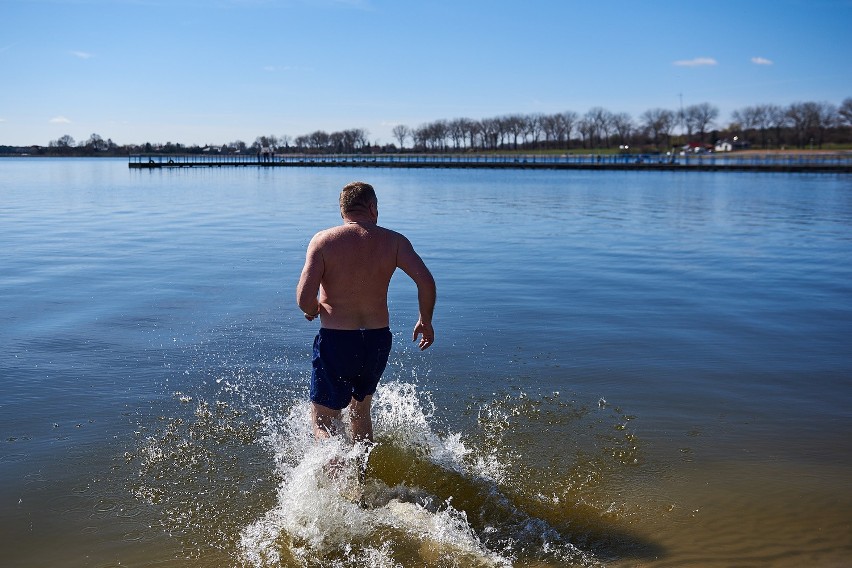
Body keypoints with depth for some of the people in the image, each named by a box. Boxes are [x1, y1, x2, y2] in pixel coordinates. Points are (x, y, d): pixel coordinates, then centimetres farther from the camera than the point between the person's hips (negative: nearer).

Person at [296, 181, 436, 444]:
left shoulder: (323, 240, -7)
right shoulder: (393, 241, -2)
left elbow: (305, 298, -16)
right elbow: (426, 282, -13)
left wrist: (313, 312, 7)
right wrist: (425, 321, 3)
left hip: (335, 341, -3)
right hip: (378, 340, 3)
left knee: (323, 422, 6)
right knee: (360, 408, 27)